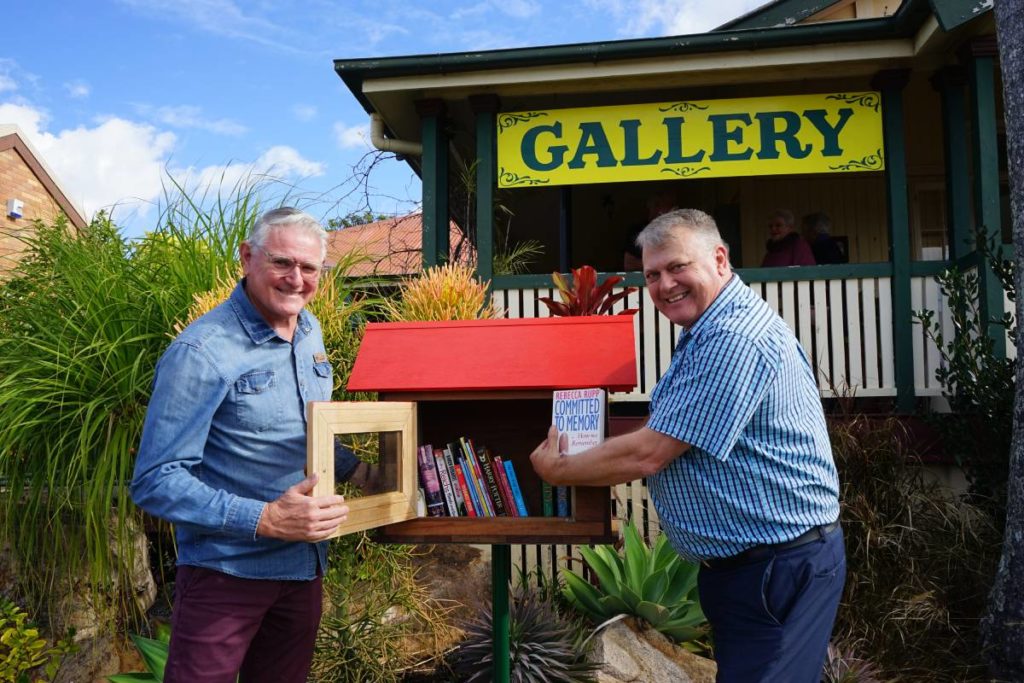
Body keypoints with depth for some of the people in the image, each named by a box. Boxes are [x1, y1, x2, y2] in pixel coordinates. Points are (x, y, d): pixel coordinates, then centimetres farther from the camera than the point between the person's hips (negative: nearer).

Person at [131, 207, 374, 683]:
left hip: (305, 565, 7)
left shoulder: (309, 332, 5)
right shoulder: (202, 352, -20)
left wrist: (359, 471, 5)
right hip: (227, 571, -7)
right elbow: (156, 483, -21)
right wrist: (266, 520, -29)